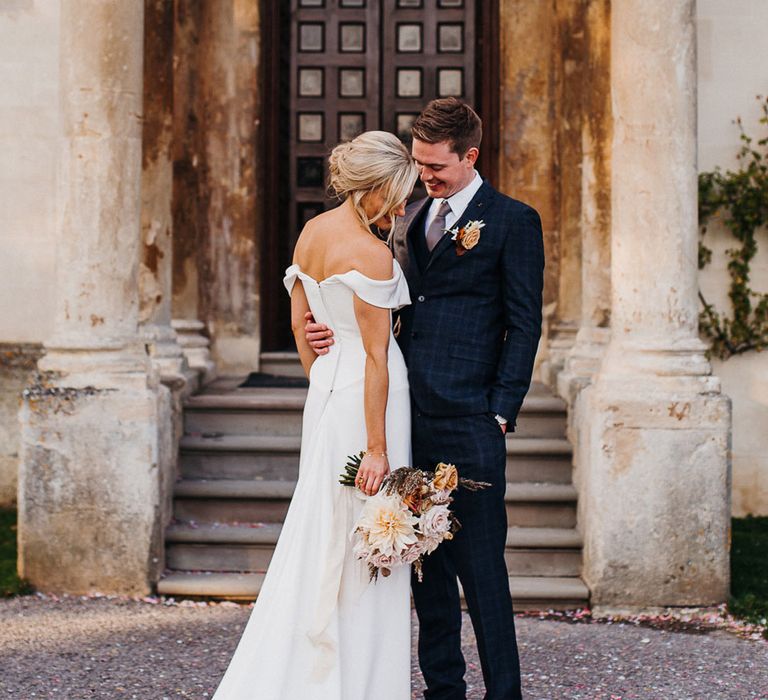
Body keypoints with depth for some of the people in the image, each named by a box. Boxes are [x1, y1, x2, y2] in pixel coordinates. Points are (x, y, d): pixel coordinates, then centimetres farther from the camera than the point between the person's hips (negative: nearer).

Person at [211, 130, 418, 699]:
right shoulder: (370, 253, -18)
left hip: (325, 389, 9)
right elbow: (376, 356, -18)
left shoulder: (312, 232, 7)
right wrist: (378, 448, -17)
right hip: (367, 396, -9)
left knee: (320, 534, 16)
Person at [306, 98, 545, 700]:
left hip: (468, 424, -6)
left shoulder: (513, 221, -2)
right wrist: (336, 330, 2)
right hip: (410, 420, 6)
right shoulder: (410, 219, 17)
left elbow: (524, 325, -5)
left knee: (481, 567, -3)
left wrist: (501, 413, -11)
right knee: (426, 563, 11)